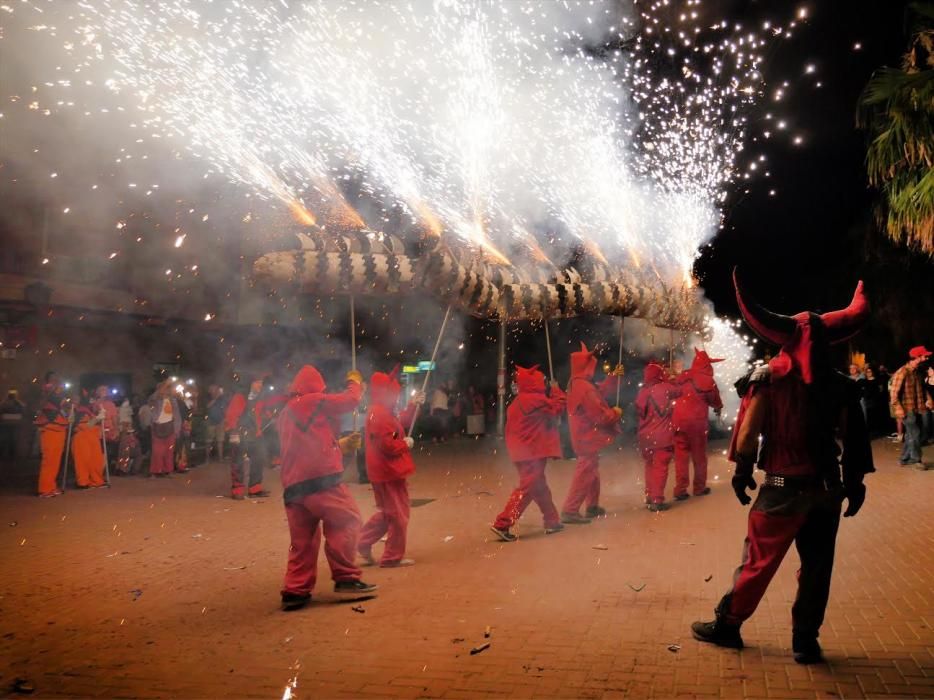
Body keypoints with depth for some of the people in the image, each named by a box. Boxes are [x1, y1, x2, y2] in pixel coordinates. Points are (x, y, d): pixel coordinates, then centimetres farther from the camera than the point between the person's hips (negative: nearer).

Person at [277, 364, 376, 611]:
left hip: (293, 486, 8)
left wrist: (341, 445, 28)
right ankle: (346, 579, 1)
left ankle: (295, 591, 9)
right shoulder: (313, 402, -1)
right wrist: (355, 382, 26)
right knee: (346, 522, 2)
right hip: (320, 481, -8)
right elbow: (350, 400, 6)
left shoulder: (285, 414, 24)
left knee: (303, 540, 12)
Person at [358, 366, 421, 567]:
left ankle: (363, 543, 23)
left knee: (387, 513, 22)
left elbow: (400, 423, 24)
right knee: (399, 515, 1)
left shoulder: (381, 412, 12)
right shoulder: (380, 415, -22)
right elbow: (387, 446, -28)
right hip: (389, 472, -11)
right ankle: (393, 557, 10)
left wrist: (413, 406, 15)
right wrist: (406, 444, -12)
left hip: (385, 471, 11)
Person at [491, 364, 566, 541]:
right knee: (527, 489, -8)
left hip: (523, 451, 10)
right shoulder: (536, 400, -14)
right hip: (533, 452, -10)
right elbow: (559, 405, -9)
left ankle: (552, 521, 28)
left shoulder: (518, 402, 13)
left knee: (539, 486, 18)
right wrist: (556, 390, 7)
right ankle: (502, 524, -13)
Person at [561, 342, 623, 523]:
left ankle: (592, 506, 32)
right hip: (589, 438, -11)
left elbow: (599, 392, 20)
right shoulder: (584, 388, -25)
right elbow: (600, 416, -24)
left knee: (591, 472, 22)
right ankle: (570, 511, -7)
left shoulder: (576, 384, 8)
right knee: (584, 474, -8)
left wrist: (613, 377, 17)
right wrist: (615, 413, -6)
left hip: (585, 437, 11)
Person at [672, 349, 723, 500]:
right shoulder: (707, 380, -6)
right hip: (696, 421, -3)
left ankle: (680, 489, 4)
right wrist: (718, 408, 30)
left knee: (681, 455, 7)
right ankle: (699, 487, 22)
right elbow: (715, 400, 7)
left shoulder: (681, 377, 6)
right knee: (699, 455, 12)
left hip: (678, 420, 3)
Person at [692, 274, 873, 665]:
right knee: (817, 566, 12)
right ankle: (805, 640, 18)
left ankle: (727, 625, 17)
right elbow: (854, 439, 3)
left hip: (784, 486, -3)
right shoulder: (840, 385, 2)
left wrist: (742, 470, 0)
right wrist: (855, 484, 9)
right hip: (828, 487, 3)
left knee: (758, 559, 6)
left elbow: (749, 429, -8)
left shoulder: (768, 378, -6)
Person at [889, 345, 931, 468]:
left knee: (911, 435, 12)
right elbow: (894, 392, -19)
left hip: (916, 409, 8)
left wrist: (927, 399, 4)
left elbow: (922, 388, 21)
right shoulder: (902, 372, -16)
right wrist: (898, 408, -21)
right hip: (907, 409, -8)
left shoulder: (917, 372, 10)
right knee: (915, 434, -5)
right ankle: (916, 459, 9)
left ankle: (904, 459, 21)